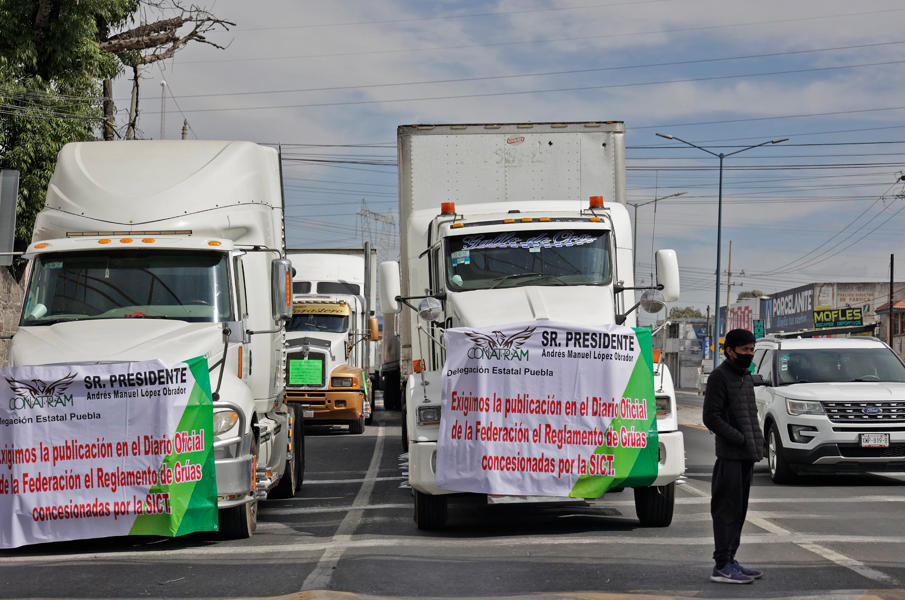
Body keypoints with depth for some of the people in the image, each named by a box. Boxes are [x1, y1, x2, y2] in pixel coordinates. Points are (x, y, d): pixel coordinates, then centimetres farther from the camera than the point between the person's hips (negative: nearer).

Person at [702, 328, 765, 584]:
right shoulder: (720, 376, -8)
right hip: (730, 456, -9)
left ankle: (729, 560, 19)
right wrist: (740, 439, -17)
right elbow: (711, 417, -14)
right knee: (727, 510, -8)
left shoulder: (746, 378, 19)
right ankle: (722, 566, -7)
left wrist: (756, 442, 9)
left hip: (747, 456, 9)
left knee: (739, 510, 12)